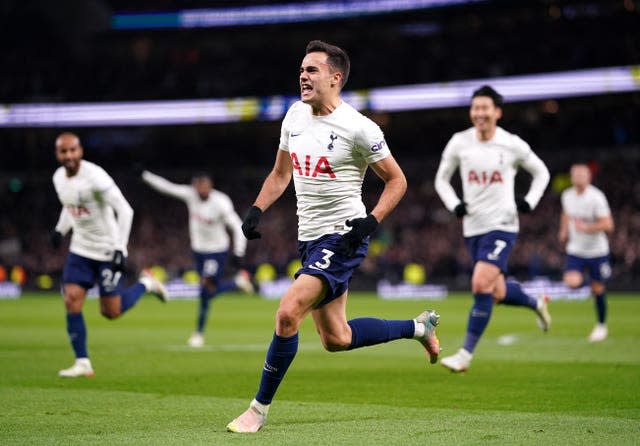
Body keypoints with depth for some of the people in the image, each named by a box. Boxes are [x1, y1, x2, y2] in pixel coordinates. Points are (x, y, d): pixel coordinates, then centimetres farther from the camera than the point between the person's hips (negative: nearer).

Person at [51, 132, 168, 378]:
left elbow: (125, 210, -21)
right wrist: (60, 229, 8)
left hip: (108, 251, -6)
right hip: (80, 249, 6)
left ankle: (145, 283, 25)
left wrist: (120, 249, -24)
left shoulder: (94, 176, -21)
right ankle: (82, 362, 1)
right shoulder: (59, 178, 2)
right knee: (72, 301, -7)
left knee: (111, 312, -2)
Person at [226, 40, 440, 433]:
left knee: (288, 313, -22)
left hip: (342, 237, -8)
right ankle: (418, 327, 34)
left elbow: (397, 181, -4)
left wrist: (371, 221, -18)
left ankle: (260, 408, -9)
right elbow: (281, 173, 19)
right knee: (335, 339, 13)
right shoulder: (295, 115, 7)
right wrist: (256, 210, 5)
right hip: (310, 238, 8)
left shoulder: (358, 128, -13)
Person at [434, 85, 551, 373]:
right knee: (498, 294, 8)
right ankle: (536, 303, 42)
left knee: (481, 285, -20)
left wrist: (530, 201, -3)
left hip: (502, 225, -4)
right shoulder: (459, 143, 1)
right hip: (473, 228, 4)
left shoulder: (512, 145, -4)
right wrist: (454, 205, -3)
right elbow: (441, 179, 14)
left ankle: (465, 355, -14)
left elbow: (541, 173, 12)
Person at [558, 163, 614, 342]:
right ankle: (581, 277, 18)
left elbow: (608, 225, -19)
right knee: (571, 282, -20)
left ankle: (601, 326, 24)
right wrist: (564, 231, 10)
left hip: (597, 251, -3)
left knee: (598, 289, 5)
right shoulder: (567, 196, -1)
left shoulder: (596, 197, -17)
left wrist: (586, 228, -27)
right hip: (575, 250, 3)